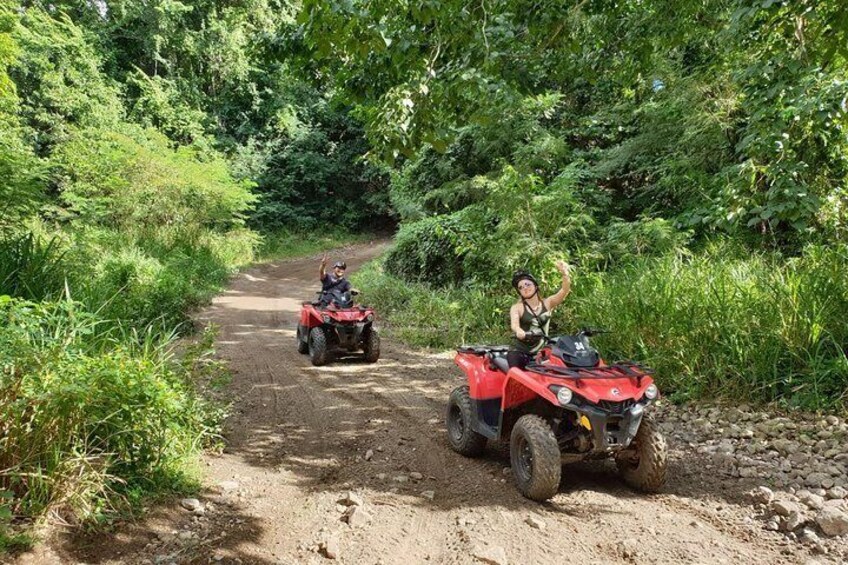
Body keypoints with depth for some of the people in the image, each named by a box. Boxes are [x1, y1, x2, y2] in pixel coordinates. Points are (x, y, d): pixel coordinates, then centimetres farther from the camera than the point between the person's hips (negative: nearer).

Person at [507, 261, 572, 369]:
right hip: (519, 351, -2)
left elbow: (564, 291, -9)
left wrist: (565, 274, -29)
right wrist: (519, 331, -43)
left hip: (540, 352, 2)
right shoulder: (517, 307, 0)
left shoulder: (547, 303, 6)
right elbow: (514, 324, -18)